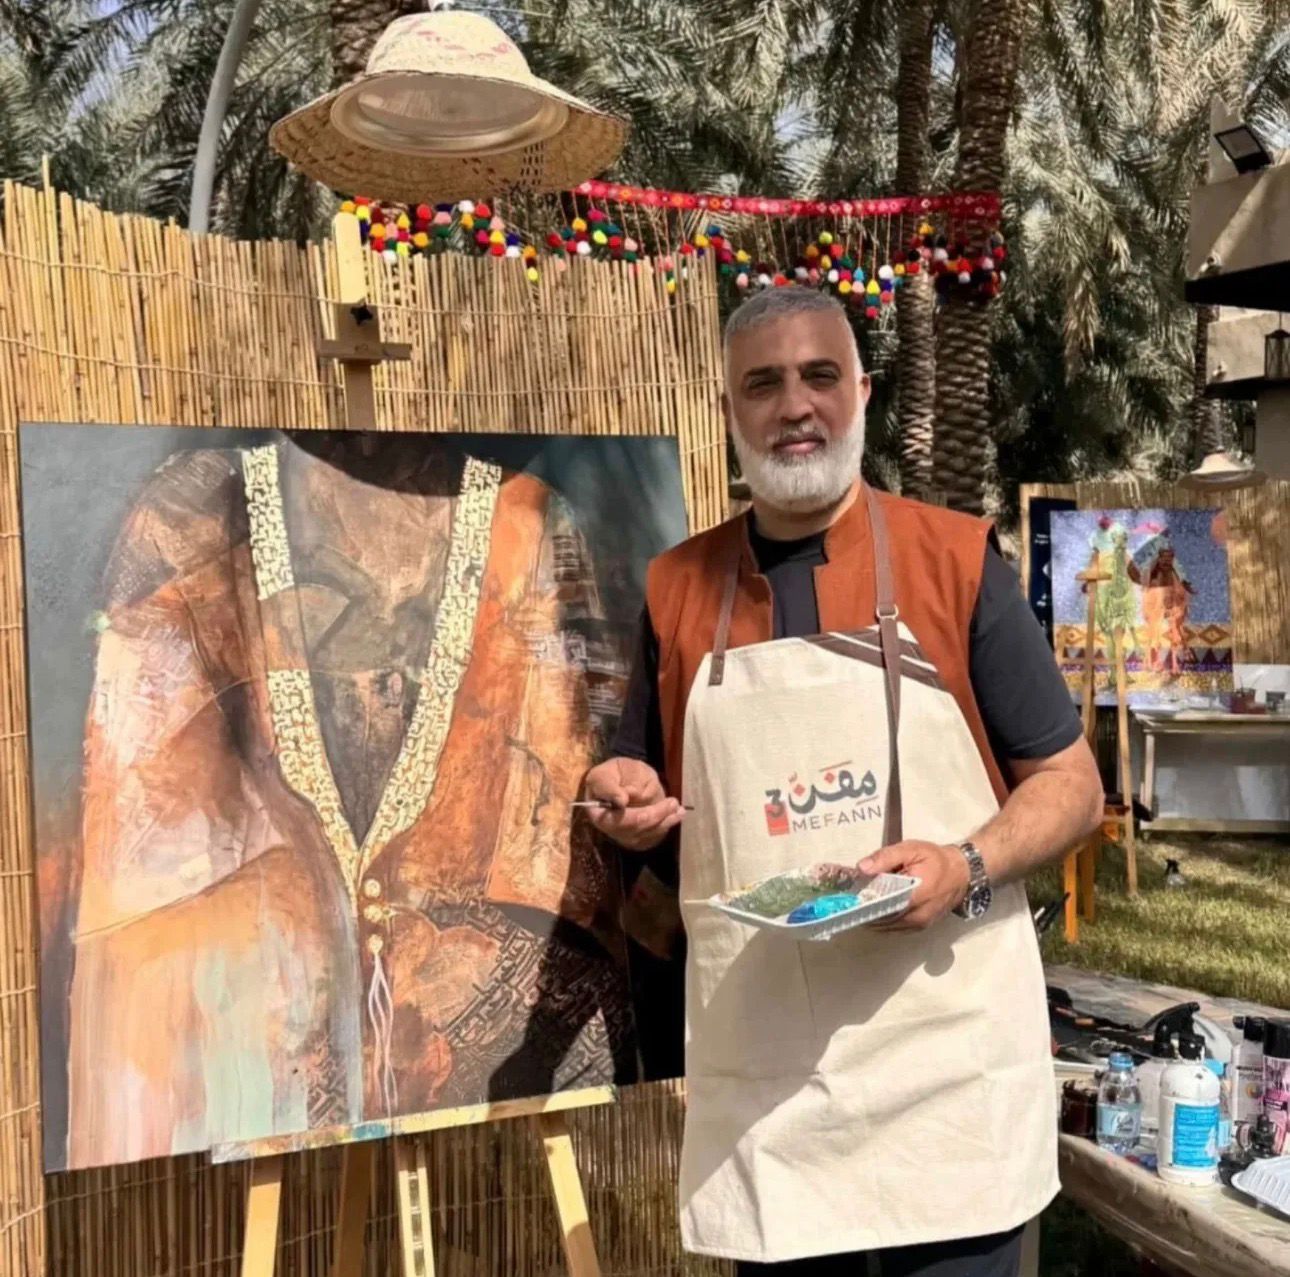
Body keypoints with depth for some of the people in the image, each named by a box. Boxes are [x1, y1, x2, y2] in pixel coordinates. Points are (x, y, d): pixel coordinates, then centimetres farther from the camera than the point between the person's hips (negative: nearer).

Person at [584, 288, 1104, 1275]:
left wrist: (965, 869, -17)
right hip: (757, 1066, 2)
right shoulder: (677, 589, 5)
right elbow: (648, 798, 16)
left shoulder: (956, 560, -2)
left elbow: (1071, 784, 0)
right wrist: (627, 797, -6)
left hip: (946, 1053, -2)